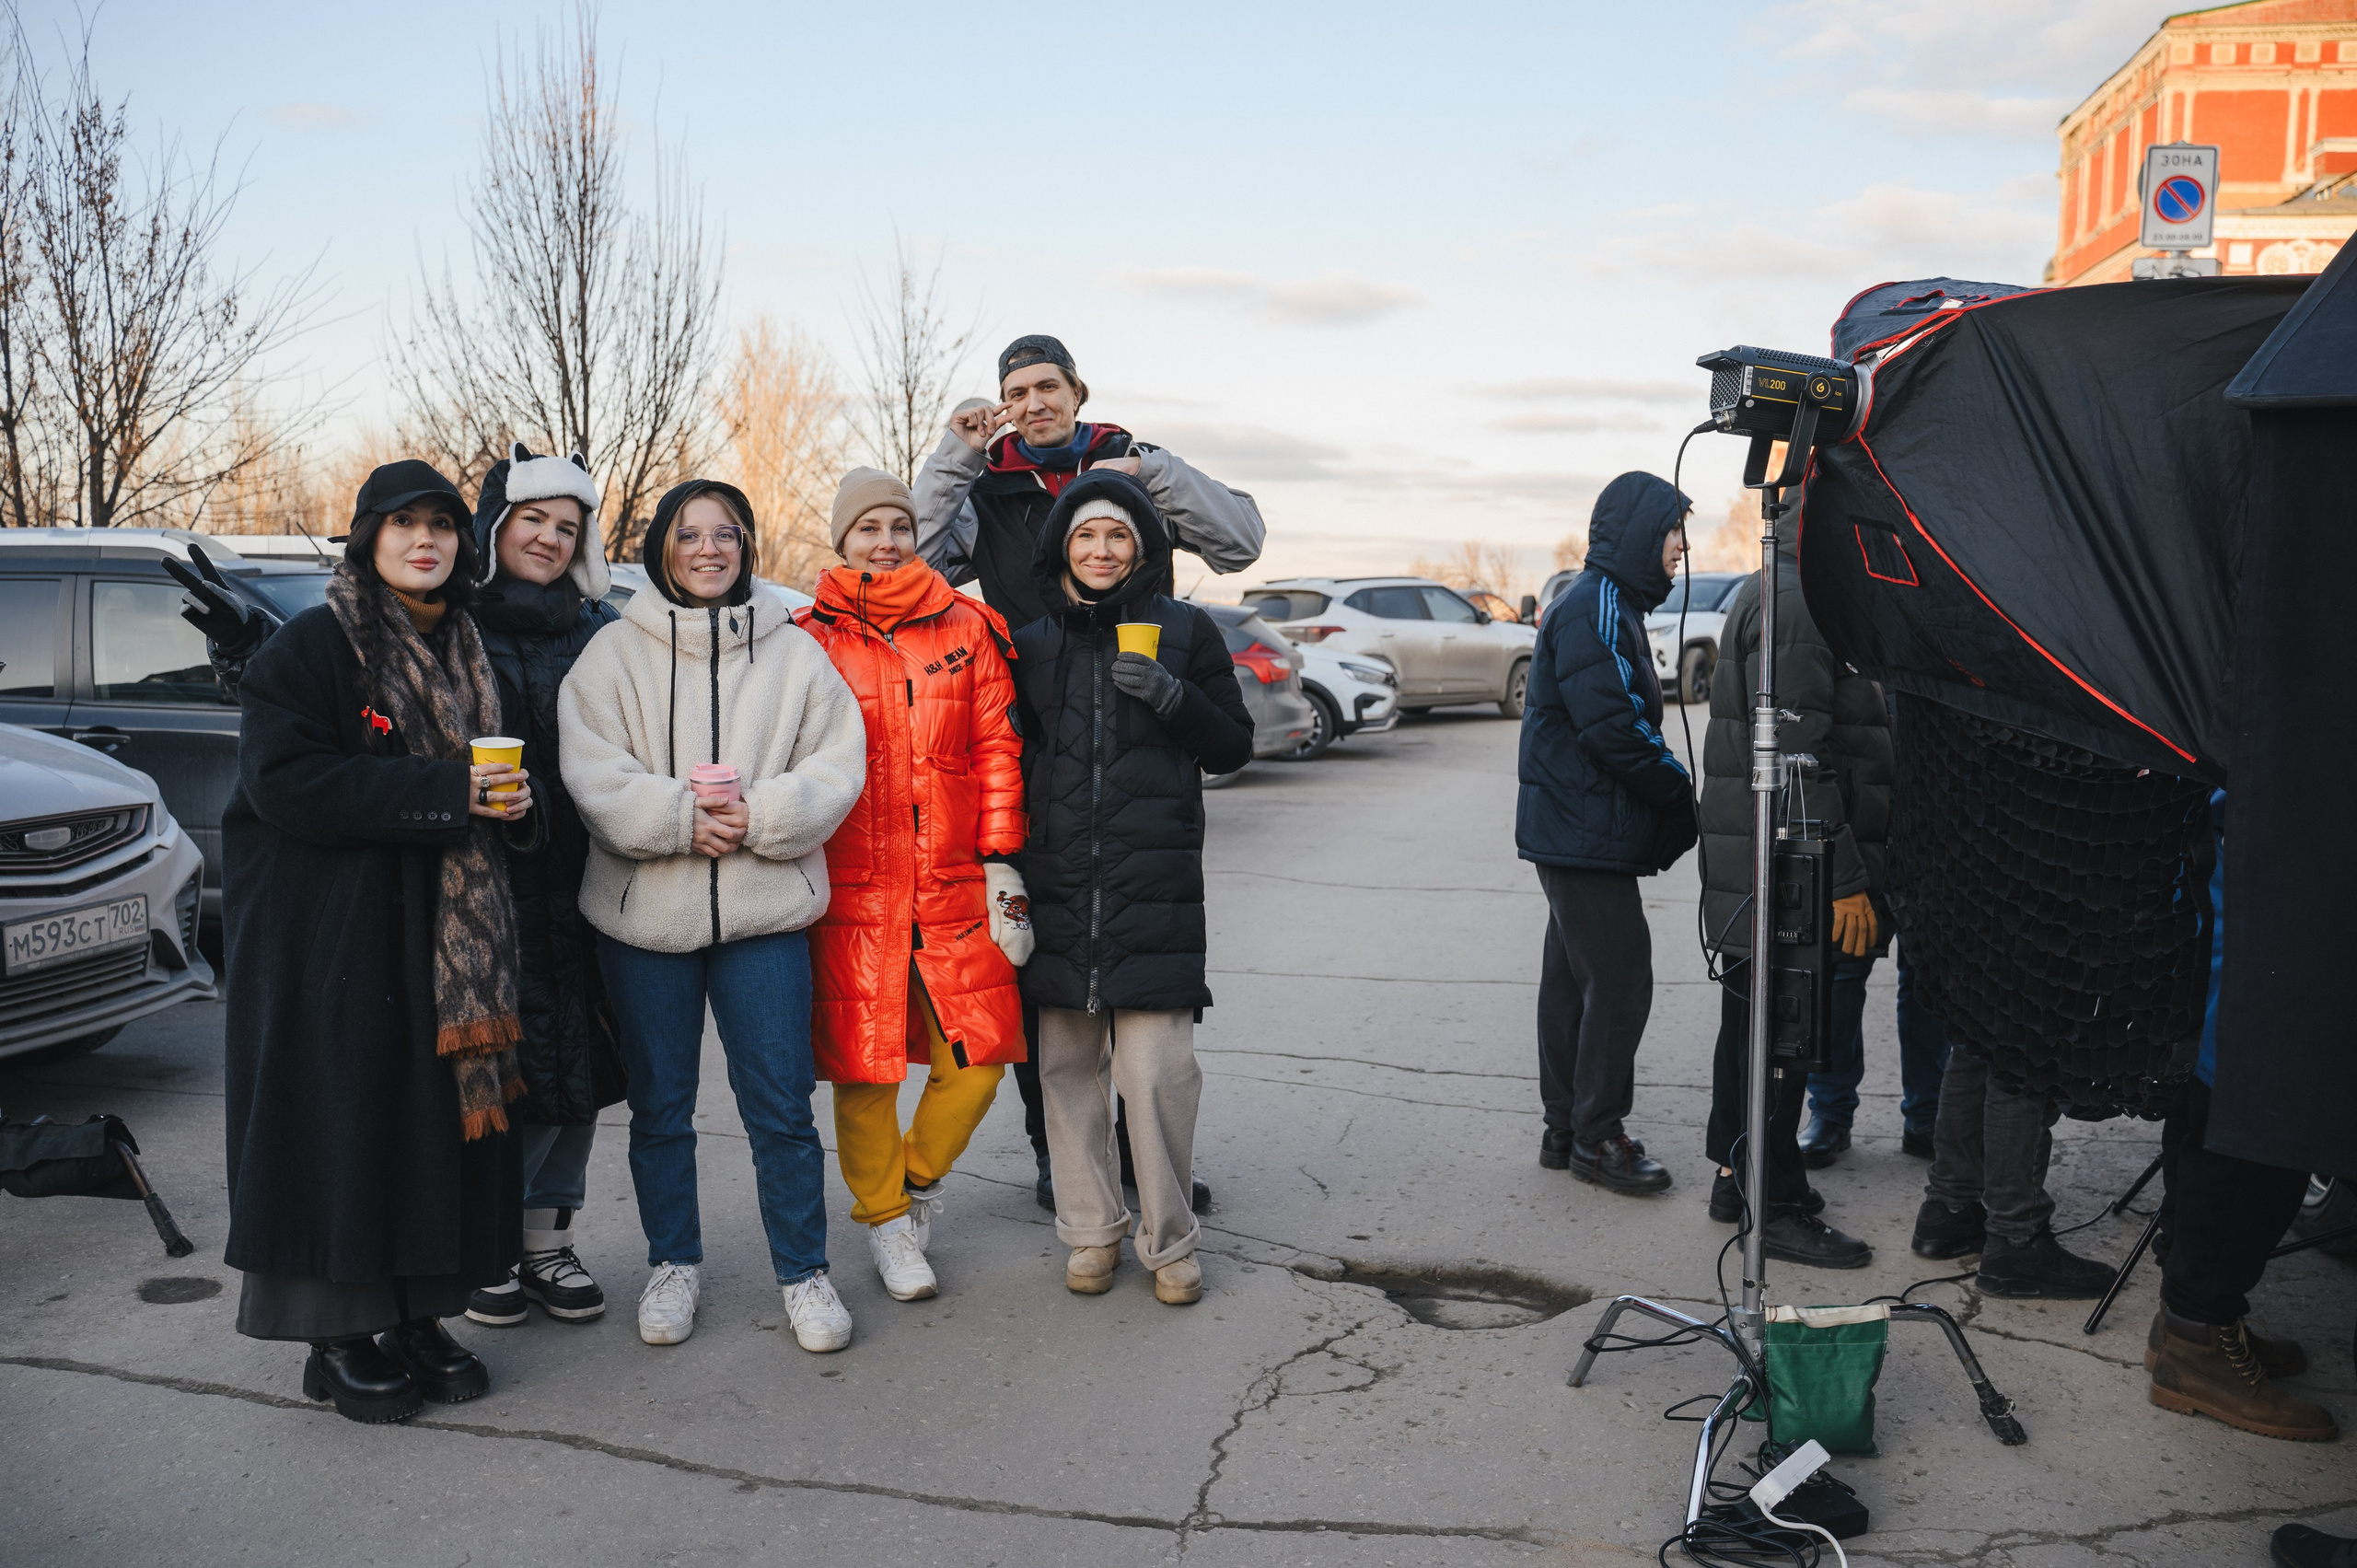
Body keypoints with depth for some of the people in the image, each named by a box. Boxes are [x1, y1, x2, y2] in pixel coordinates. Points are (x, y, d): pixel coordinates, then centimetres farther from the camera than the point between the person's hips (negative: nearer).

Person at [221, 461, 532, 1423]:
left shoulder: (463, 651, 14)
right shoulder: (309, 648, -6)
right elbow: (286, 783, -18)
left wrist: (506, 795, -4)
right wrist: (442, 793, -22)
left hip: (442, 934, 6)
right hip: (327, 930, -6)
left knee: (439, 1116, 6)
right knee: (343, 1120, -2)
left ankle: (417, 1317, 18)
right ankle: (341, 1339, 10)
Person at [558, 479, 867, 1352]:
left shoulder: (794, 652, 7)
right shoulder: (613, 653, 4)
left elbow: (836, 766, 0)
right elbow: (594, 774, -6)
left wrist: (756, 816, -15)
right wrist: (682, 818, -19)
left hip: (765, 913, 0)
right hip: (643, 915, 1)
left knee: (781, 1105, 1)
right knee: (659, 1108, 12)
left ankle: (805, 1273, 16)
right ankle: (673, 1264, 30)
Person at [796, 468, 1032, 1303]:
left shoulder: (966, 629, 7)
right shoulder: (811, 639, 3)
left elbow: (997, 750, 6)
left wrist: (1001, 863, 2)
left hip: (955, 889, 2)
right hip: (852, 890, -1)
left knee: (977, 1059, 0)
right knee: (863, 1064, 4)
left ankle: (918, 1179, 28)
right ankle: (886, 1218, 25)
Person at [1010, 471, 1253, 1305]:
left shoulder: (1184, 630, 5)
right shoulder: (1033, 640, 12)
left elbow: (1234, 746, 6)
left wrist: (1174, 697, -11)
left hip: (1155, 884, -3)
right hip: (1058, 883, 3)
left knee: (1156, 1070, -7)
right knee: (1068, 1064, 7)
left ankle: (1170, 1242, 10)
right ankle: (1091, 1232, 23)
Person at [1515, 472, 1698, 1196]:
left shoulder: (1607, 605, 19)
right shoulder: (1596, 608, -16)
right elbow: (1612, 728, -22)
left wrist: (1668, 790, 5)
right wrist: (1680, 789, -10)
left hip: (1571, 831, 11)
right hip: (1587, 836, -11)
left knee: (1574, 976, 14)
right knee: (1619, 978, -5)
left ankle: (1566, 1129, 22)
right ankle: (1597, 1135, 5)